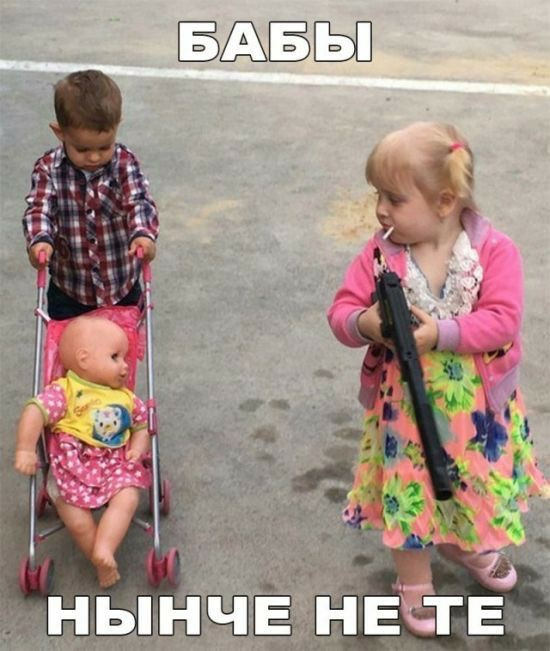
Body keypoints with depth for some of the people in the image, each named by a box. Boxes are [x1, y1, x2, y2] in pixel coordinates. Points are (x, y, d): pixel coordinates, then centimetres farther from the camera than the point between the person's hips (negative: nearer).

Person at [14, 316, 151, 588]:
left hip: (116, 464, 4)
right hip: (72, 466, -4)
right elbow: (35, 412, -15)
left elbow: (142, 425, 23)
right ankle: (102, 563, 0)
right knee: (77, 522, -17)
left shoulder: (126, 398, 14)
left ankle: (104, 550, -28)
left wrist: (139, 447, 1)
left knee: (127, 499, -25)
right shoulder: (65, 391, -5)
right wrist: (25, 450, -25)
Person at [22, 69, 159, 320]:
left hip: (122, 284, 0)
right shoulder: (48, 169, -13)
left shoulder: (126, 164, -14)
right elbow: (38, 210, -20)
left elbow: (140, 203, -23)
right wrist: (39, 240, -42)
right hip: (68, 289, 0)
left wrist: (143, 234, -45)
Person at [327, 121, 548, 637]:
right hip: (405, 402, 0)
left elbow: (504, 320, -23)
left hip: (476, 404, 0)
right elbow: (341, 311, -8)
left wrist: (441, 333, -33)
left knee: (474, 480, 21)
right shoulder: (379, 254, -11)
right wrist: (364, 323, -31)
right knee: (406, 491, 10)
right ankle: (414, 582, 34)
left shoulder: (494, 249, -16)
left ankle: (469, 545, 54)